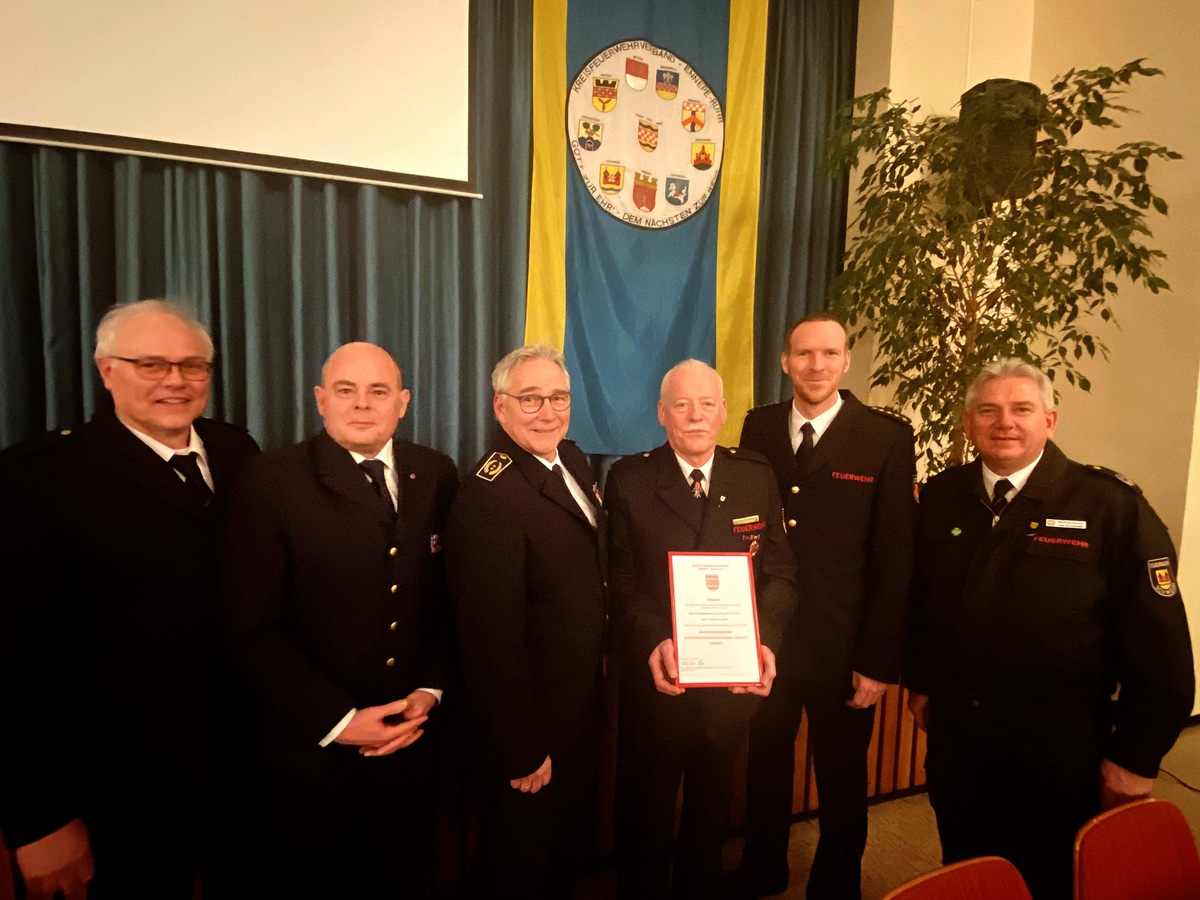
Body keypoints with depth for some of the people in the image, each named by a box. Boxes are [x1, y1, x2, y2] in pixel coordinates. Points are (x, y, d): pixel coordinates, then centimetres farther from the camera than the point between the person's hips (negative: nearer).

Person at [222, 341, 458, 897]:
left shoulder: (436, 475, -1)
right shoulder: (271, 481, -11)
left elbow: (451, 598, 3)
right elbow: (253, 630, -13)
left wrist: (430, 690, -6)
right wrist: (339, 720, -15)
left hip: (413, 744, 3)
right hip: (315, 751, -2)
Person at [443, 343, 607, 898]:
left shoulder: (572, 461, 0)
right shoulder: (487, 498, -29)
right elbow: (492, 640, -27)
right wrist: (522, 753, -18)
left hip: (582, 706, 8)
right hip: (532, 731, -8)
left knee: (573, 852, 28)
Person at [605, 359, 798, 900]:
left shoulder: (756, 476, 0)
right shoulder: (628, 479, -7)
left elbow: (779, 570, -1)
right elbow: (621, 579, -9)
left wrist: (764, 638, -17)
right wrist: (654, 640, -24)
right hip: (656, 679, -2)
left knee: (712, 809, 26)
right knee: (645, 814, 19)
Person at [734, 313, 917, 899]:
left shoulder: (888, 437, -8)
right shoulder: (758, 427, 0)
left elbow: (895, 558, -9)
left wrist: (879, 661, -10)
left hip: (843, 647, -2)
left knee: (842, 782, 18)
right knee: (764, 769, 21)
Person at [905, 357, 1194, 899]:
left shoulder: (1113, 508, -13)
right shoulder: (940, 498, -1)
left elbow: (1159, 646, -10)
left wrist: (1136, 759, -8)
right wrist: (918, 682, 10)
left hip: (1058, 753, -3)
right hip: (955, 737, 3)